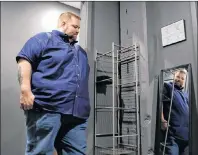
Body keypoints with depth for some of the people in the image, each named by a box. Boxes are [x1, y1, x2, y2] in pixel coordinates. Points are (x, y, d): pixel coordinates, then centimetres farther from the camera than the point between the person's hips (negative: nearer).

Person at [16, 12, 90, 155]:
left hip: (76, 113, 7)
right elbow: (24, 60, -5)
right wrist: (25, 90, -19)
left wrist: (85, 108, 23)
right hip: (46, 108, -6)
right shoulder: (44, 39, 8)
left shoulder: (81, 51, 29)